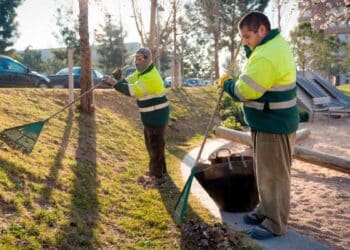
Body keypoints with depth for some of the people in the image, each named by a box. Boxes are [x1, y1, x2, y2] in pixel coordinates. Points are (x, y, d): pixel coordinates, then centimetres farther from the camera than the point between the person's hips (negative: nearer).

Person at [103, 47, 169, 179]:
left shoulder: (151, 77, -26)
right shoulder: (141, 72, 7)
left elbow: (132, 90, -32)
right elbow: (127, 83, 5)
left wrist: (114, 82, -29)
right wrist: (119, 78, -16)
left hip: (156, 116, -10)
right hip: (150, 115, 10)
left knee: (155, 145, 1)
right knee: (151, 144, 22)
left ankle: (157, 174, 14)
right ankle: (159, 169, 38)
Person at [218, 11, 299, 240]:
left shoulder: (267, 56, -25)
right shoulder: (276, 42, 9)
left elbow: (245, 91, -23)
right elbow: (256, 76, 18)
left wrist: (226, 84, -3)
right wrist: (250, 48, 4)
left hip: (273, 126, -10)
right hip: (270, 122, 10)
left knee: (274, 176, 1)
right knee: (265, 172, 19)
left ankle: (275, 225, 13)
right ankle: (265, 211, 33)